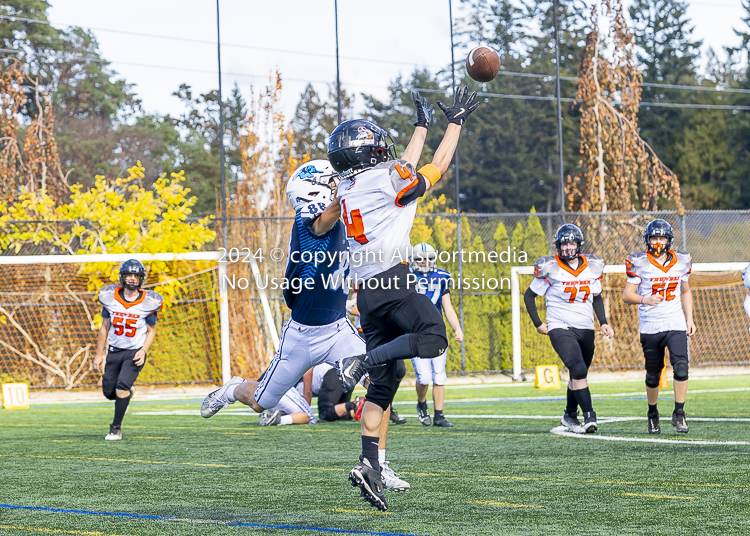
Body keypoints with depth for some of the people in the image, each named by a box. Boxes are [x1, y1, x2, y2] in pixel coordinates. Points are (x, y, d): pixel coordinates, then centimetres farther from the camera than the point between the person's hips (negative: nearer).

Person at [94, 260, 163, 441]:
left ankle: (116, 428, -5)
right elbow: (104, 327, 6)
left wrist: (143, 351, -16)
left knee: (122, 388, -19)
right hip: (114, 351, 3)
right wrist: (99, 354, 6)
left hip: (135, 353, -3)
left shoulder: (148, 303, -9)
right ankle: (126, 392, 42)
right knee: (109, 392, 5)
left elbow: (151, 331, 0)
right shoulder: (110, 298, -3)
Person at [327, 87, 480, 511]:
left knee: (385, 381, 6)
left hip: (367, 292, 8)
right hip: (391, 282, -8)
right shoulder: (386, 179, -3)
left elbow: (404, 168, 35)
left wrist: (423, 125, 45)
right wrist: (456, 122, 23)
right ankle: (363, 361, -25)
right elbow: (438, 167, 11)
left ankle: (370, 465, -5)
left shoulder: (349, 188, 20)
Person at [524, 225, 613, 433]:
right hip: (560, 328, -5)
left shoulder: (592, 267, 5)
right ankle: (589, 416, -22)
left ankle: (570, 415, 33)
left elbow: (597, 297, 19)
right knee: (578, 370, -22)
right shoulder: (550, 269, -8)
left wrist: (603, 322, 7)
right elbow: (529, 296, 2)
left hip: (586, 329, 5)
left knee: (578, 374, 14)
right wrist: (538, 324, -2)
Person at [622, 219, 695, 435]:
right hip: (650, 326, -1)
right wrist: (646, 300, -21)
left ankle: (679, 414, -6)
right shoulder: (638, 263, -4)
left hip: (676, 325, 1)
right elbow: (627, 295, -3)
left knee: (681, 367, -17)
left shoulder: (681, 261, 6)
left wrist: (690, 318, 10)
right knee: (653, 374, 7)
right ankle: (653, 414, 28)